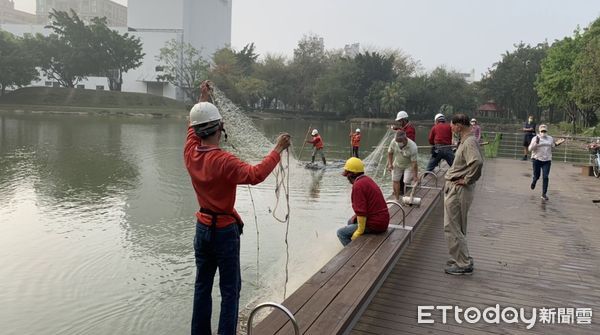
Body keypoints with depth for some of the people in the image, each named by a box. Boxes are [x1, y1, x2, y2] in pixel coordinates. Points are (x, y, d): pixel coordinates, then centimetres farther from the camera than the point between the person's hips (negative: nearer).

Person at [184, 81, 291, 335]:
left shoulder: (190, 154, -3)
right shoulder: (223, 161, -25)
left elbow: (193, 128, 15)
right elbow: (255, 175, -37)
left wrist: (203, 98, 26)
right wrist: (277, 149, -28)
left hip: (202, 228, 7)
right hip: (225, 231, -7)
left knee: (202, 285, 17)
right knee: (230, 290, 5)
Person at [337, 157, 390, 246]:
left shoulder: (358, 185, -19)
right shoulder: (367, 179, 12)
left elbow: (361, 211, -23)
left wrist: (359, 231, -16)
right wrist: (355, 216, 13)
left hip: (375, 224, -10)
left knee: (341, 233, -2)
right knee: (350, 222, 28)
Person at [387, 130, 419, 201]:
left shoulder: (412, 147, -34)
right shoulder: (393, 142, -23)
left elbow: (414, 162, -30)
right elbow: (390, 153, -3)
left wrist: (415, 176, -27)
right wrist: (390, 164, -10)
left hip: (408, 165, -4)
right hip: (397, 165, 4)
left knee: (406, 182, -11)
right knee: (395, 180, 3)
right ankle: (397, 199, 14)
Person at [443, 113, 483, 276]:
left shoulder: (470, 142, -19)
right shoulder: (465, 141, 13)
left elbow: (477, 162, -37)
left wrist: (466, 180, -25)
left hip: (458, 190, -10)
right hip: (454, 189, 10)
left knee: (452, 228, -3)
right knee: (457, 227, 18)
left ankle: (464, 264, 6)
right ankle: (461, 259, 30)